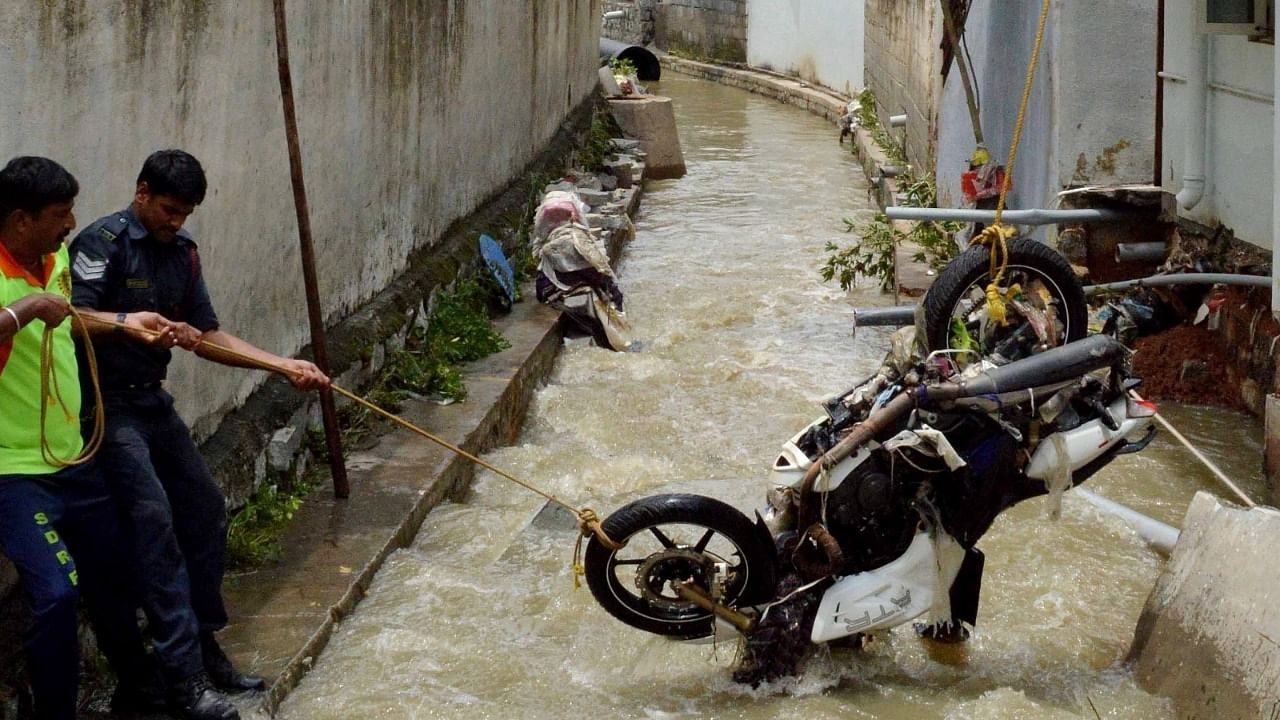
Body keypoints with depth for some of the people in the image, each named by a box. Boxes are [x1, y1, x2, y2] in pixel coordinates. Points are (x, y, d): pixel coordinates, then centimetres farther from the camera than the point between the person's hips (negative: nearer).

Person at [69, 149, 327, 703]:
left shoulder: (181, 251, 10)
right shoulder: (103, 242, -13)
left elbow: (206, 336, 11)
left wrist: (283, 365, 2)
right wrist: (125, 321, -40)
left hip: (152, 401, 8)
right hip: (105, 404, -8)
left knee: (204, 507, 9)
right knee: (153, 514, -20)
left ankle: (204, 640, 21)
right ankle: (181, 658, -20)